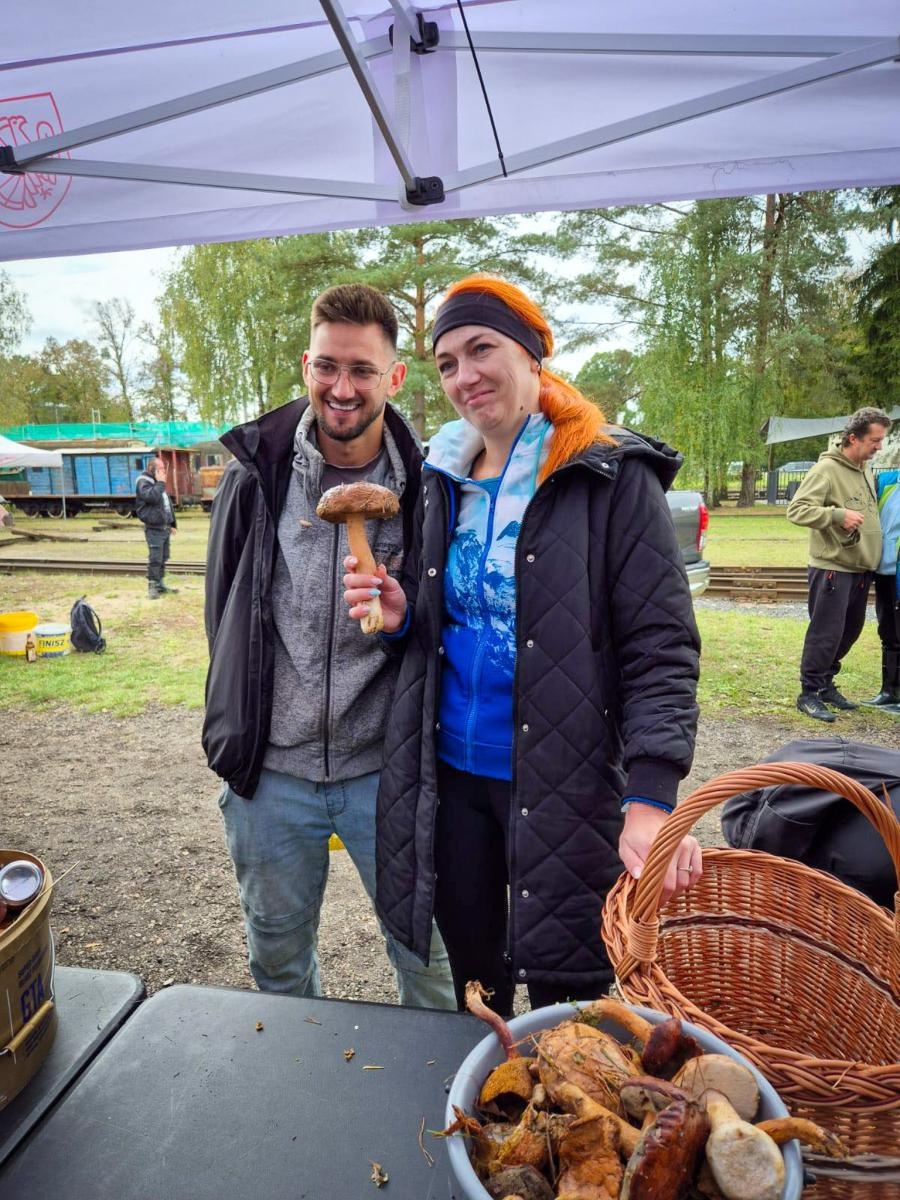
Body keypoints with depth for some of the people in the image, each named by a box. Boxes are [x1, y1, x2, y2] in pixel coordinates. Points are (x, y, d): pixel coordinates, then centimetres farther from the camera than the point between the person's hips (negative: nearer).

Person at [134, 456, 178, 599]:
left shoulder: (158, 482, 19)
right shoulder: (143, 482, -8)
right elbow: (152, 497, -28)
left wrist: (172, 523, 21)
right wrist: (160, 483, -16)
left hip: (165, 527, 8)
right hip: (154, 529, -8)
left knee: (163, 558, 12)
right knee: (155, 559, -8)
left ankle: (160, 584, 21)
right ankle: (152, 586, -1)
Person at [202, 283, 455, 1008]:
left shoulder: (422, 485, -8)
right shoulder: (257, 474, -4)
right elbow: (223, 615, 7)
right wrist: (233, 738, 11)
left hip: (385, 770, -2)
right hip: (272, 771, 2)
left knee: (425, 953, 14)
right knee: (277, 957, 23)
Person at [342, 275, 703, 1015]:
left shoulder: (613, 479, -10)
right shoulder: (444, 481, 7)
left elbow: (662, 650, -14)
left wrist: (651, 800, -23)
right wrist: (399, 618, -8)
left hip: (564, 787, -5)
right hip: (451, 775, 5)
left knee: (565, 990, 11)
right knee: (472, 979, 21)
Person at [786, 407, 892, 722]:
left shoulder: (866, 470, 13)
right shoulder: (827, 469, -12)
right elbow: (796, 509, -18)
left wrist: (873, 557, 13)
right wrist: (837, 515, -28)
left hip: (861, 569, 8)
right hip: (832, 569, -8)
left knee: (850, 631, 15)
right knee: (826, 633, -4)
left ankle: (825, 682, 29)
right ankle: (809, 694, 7)